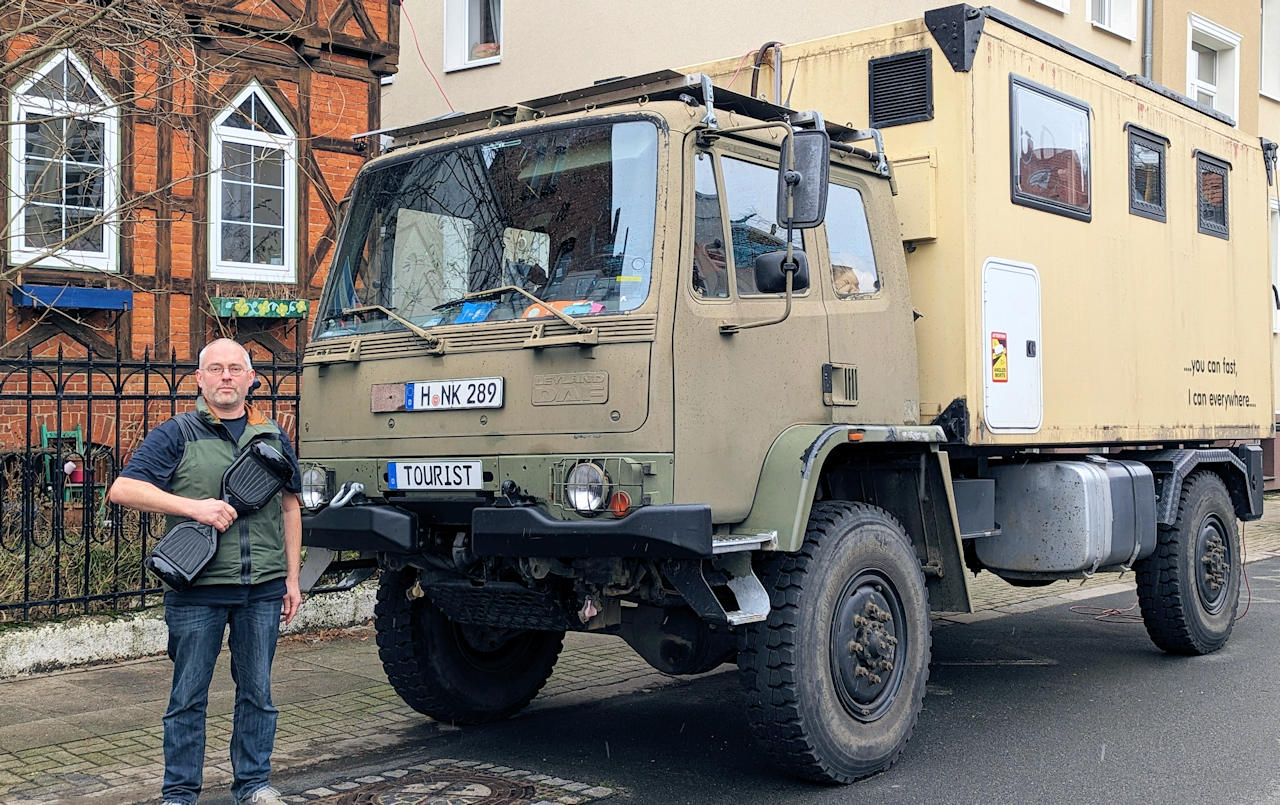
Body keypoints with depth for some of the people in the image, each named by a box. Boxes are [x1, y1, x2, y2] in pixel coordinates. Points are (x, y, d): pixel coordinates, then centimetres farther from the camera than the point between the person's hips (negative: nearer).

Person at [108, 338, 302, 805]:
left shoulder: (273, 438, 12)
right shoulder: (176, 435, 1)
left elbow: (289, 508, 17)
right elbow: (123, 490, -8)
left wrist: (292, 578, 12)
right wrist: (194, 506, -18)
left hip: (262, 590, 3)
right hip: (197, 591, -3)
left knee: (257, 692, 10)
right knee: (188, 696, 5)